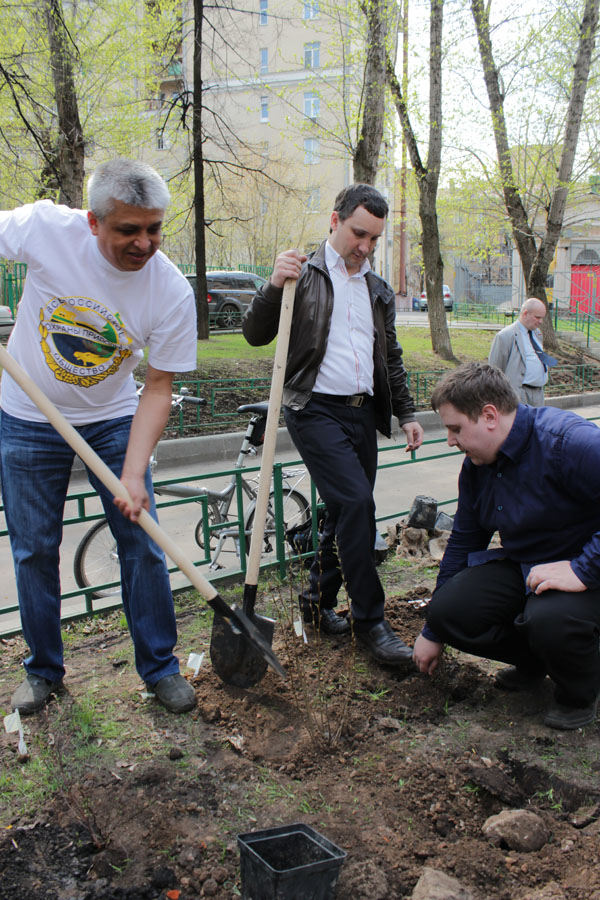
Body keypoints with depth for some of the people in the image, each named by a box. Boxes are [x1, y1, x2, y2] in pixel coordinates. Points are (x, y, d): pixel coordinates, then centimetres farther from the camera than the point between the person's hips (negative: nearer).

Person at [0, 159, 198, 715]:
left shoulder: (172, 292, -21)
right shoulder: (45, 227, -22)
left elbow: (158, 387, -15)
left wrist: (133, 473, -23)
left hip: (112, 421, 0)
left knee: (143, 546, 0)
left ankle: (159, 666, 20)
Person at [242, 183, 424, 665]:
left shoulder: (380, 291, 17)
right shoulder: (304, 273, -1)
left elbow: (391, 359, 23)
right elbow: (255, 334, -8)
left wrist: (406, 413, 16)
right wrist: (275, 285, -23)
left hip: (363, 412, 7)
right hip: (316, 409, -6)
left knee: (347, 512, 9)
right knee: (356, 502, -18)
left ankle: (318, 600, 27)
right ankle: (370, 619, -7)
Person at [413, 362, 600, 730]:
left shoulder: (569, 441, -25)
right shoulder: (476, 465, 2)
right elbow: (463, 543, 11)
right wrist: (433, 632, 15)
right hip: (522, 567, 7)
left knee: (549, 618, -37)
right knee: (448, 611, -14)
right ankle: (534, 658, 15)